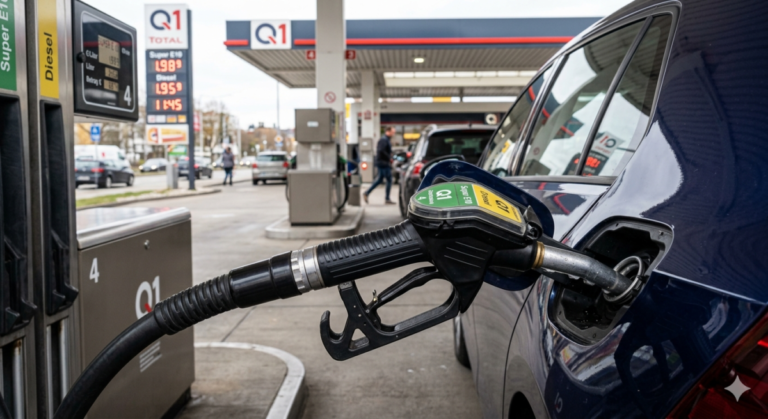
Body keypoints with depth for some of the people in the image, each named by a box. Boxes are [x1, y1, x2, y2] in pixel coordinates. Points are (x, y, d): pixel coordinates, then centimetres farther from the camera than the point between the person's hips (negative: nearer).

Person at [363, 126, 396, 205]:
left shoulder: (387, 140, 18)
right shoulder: (384, 140, -14)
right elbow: (381, 150, -26)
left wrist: (389, 158, 8)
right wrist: (389, 158, -18)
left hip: (384, 163, 10)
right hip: (384, 163, -10)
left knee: (379, 180, 14)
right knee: (389, 180, -5)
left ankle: (366, 193, 15)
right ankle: (387, 199, 1)